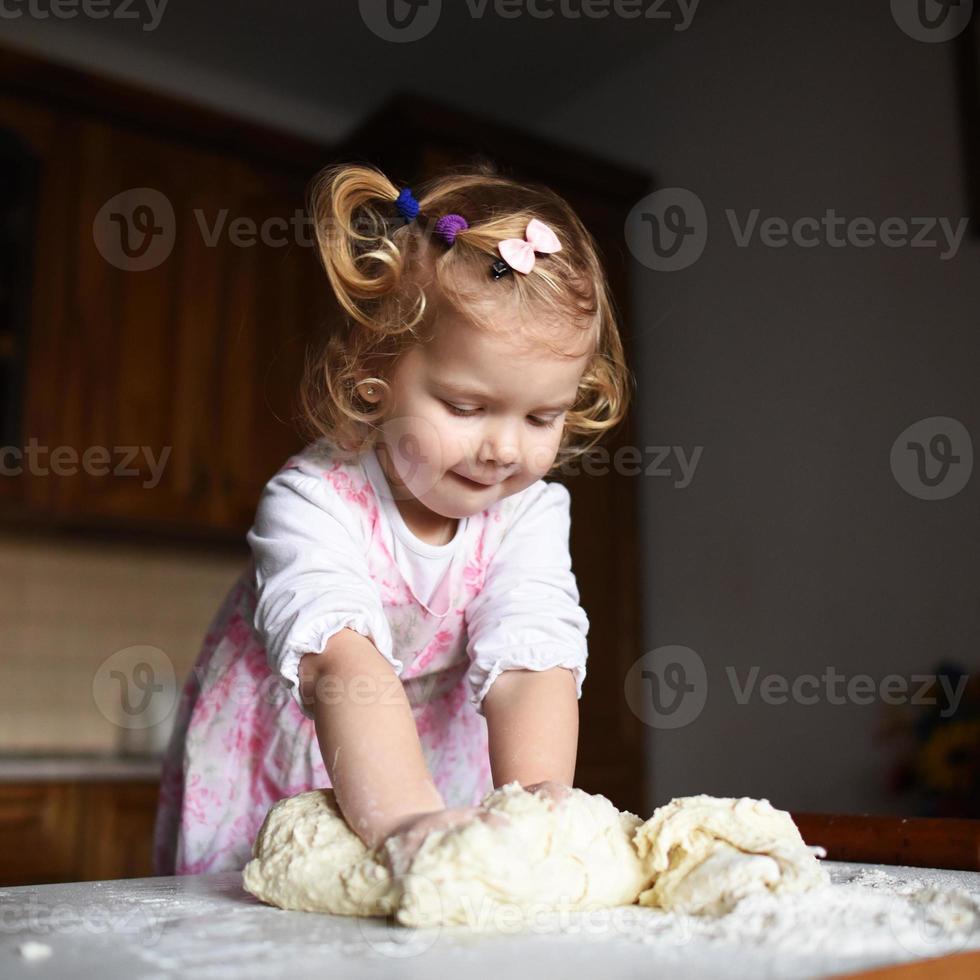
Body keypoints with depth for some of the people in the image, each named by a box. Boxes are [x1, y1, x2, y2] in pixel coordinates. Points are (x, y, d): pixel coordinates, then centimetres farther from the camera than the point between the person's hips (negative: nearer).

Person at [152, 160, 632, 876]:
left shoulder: (529, 512, -13)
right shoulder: (312, 500, -25)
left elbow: (533, 661, -25)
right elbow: (341, 660, -39)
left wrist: (535, 798, -42)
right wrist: (405, 817, -53)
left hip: (426, 783, 2)